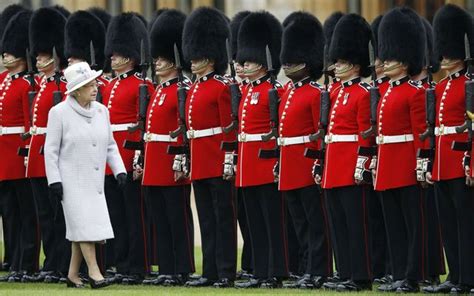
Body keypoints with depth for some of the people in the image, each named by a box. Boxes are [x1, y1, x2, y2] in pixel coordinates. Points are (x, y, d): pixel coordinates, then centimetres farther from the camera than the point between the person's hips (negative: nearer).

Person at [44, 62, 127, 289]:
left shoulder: (101, 111, 7)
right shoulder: (59, 112, -9)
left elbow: (110, 145, 13)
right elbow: (51, 149, -7)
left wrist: (119, 170, 2)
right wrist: (54, 181, -12)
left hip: (95, 181, 6)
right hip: (72, 180, -6)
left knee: (87, 227, 7)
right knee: (84, 225, -11)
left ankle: (73, 274, 14)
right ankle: (94, 272, -12)